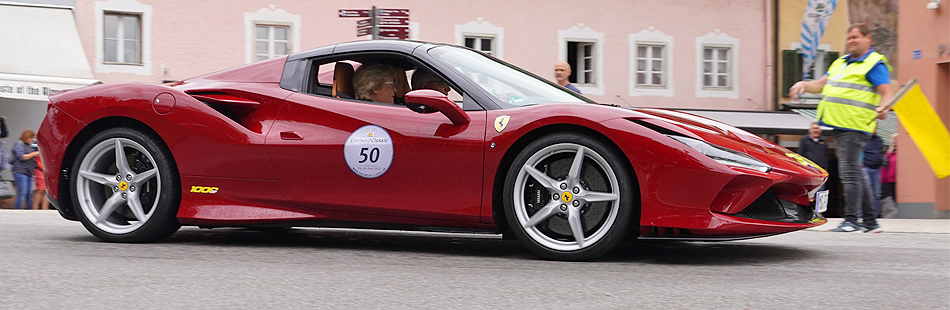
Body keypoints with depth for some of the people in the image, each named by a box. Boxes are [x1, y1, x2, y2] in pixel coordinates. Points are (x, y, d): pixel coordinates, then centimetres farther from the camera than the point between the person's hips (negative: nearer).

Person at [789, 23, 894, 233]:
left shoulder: (875, 64, -4)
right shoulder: (841, 63, 23)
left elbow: (887, 92, -13)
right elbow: (822, 84, 27)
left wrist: (883, 108, -33)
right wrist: (804, 85, 8)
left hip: (854, 127, -9)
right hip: (840, 126, 9)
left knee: (850, 172, -11)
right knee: (854, 174, 11)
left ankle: (851, 220, -9)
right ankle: (870, 222, 18)